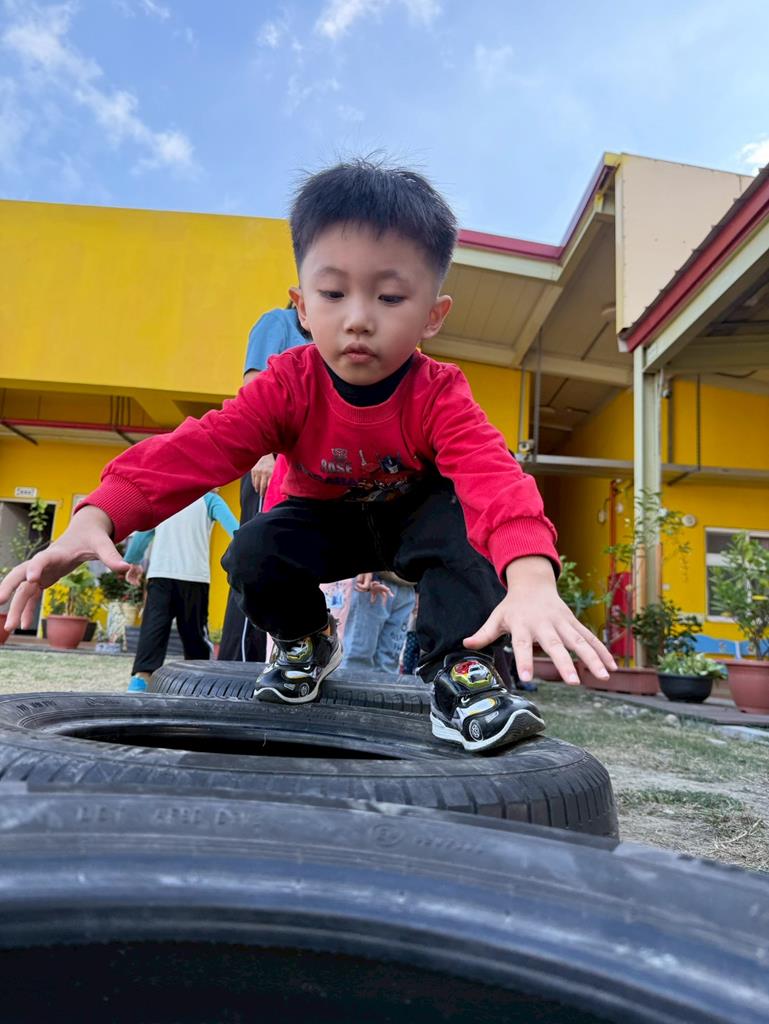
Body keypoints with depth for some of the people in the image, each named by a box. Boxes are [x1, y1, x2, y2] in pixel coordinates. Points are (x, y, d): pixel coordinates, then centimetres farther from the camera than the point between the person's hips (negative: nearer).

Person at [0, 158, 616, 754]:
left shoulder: (439, 395, -29)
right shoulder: (288, 384, -23)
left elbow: (494, 477, -47)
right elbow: (197, 449, -33)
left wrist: (532, 579, -67)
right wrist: (96, 518, -49)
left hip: (415, 514, -2)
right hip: (327, 517, 2)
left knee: (460, 520, -35)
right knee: (254, 554, -25)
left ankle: (461, 667, -23)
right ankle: (306, 642, 6)